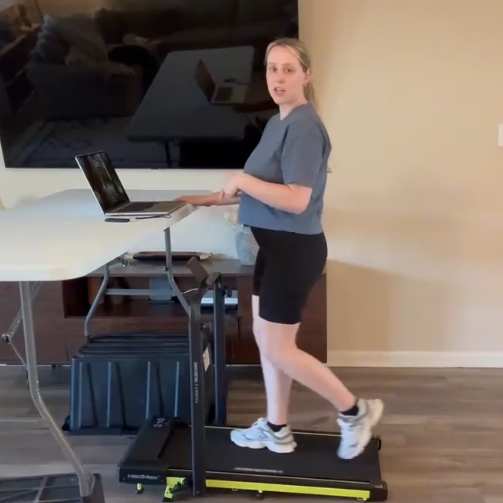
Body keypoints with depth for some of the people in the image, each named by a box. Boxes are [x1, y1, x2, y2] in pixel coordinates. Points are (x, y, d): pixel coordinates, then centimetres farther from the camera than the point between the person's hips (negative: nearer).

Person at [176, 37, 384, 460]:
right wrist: (210, 200, 14)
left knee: (278, 348, 0)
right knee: (266, 339, 15)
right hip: (276, 246, 10)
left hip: (295, 249, -10)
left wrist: (242, 180, -18)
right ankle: (276, 429, 30)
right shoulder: (278, 123, 12)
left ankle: (355, 411, 17)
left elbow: (296, 200, -27)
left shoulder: (304, 126, -19)